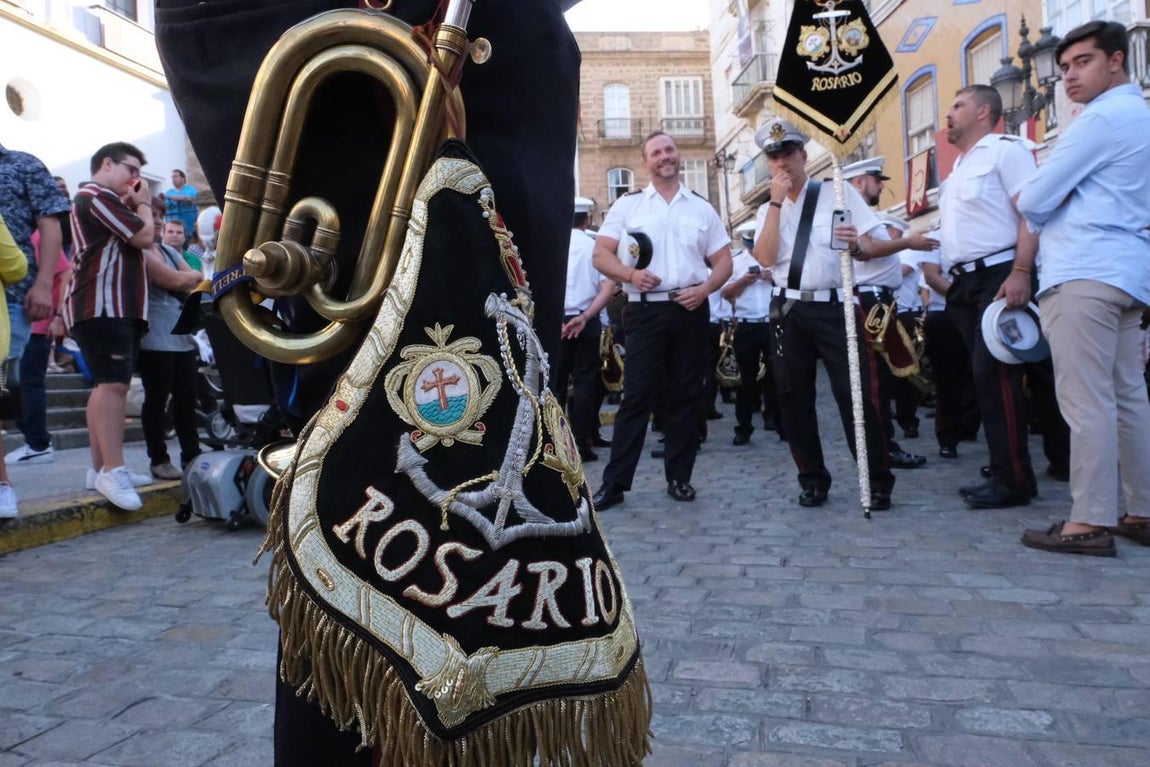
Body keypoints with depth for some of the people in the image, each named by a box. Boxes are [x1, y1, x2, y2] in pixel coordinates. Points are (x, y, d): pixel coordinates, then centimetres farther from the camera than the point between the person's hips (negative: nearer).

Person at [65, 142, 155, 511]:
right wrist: (143, 204, 3)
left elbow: (134, 245, 23)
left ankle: (101, 467, 15)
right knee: (114, 384, -20)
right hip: (102, 306, -11)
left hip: (118, 306, 11)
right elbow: (144, 237, -15)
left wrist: (133, 206, 13)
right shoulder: (98, 196, -6)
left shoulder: (105, 202, 29)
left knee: (109, 384, 10)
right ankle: (113, 471, -24)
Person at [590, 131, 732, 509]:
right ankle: (614, 482, 1)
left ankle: (679, 477, 17)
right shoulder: (627, 205, 7)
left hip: (691, 310, 2)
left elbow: (724, 260, 12)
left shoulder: (702, 208, 12)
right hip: (646, 310, -2)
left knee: (685, 395, 6)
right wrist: (629, 274, -17)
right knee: (637, 395, -5)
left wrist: (705, 288, -8)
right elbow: (601, 254, 2)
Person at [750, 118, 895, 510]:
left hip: (834, 307, -3)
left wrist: (857, 246, -25)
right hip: (789, 310, 3)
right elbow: (766, 258, -7)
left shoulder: (838, 192, 4)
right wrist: (777, 202, -7)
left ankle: (878, 483, 9)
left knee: (855, 394, -5)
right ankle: (812, 479, 21)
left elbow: (883, 244, -3)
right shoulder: (767, 210, 12)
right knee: (794, 398, 6)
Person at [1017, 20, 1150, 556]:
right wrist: (1058, 212, 12)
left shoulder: (1102, 117, -7)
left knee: (1086, 401, -9)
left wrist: (1031, 210, 11)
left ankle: (1091, 523, -6)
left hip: (1085, 273, -10)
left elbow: (1031, 201, -10)